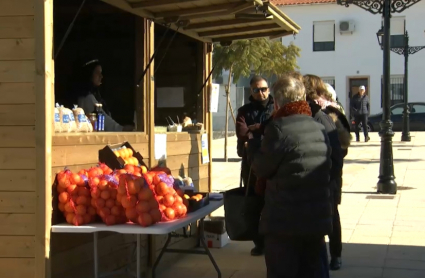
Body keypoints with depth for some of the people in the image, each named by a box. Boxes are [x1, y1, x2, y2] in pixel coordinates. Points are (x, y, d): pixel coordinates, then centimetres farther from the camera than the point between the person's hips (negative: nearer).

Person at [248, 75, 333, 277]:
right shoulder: (320, 129, 10)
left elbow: (262, 169, -7)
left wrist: (252, 143, 11)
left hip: (285, 221, -6)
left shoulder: (278, 128, -13)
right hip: (318, 219, 7)